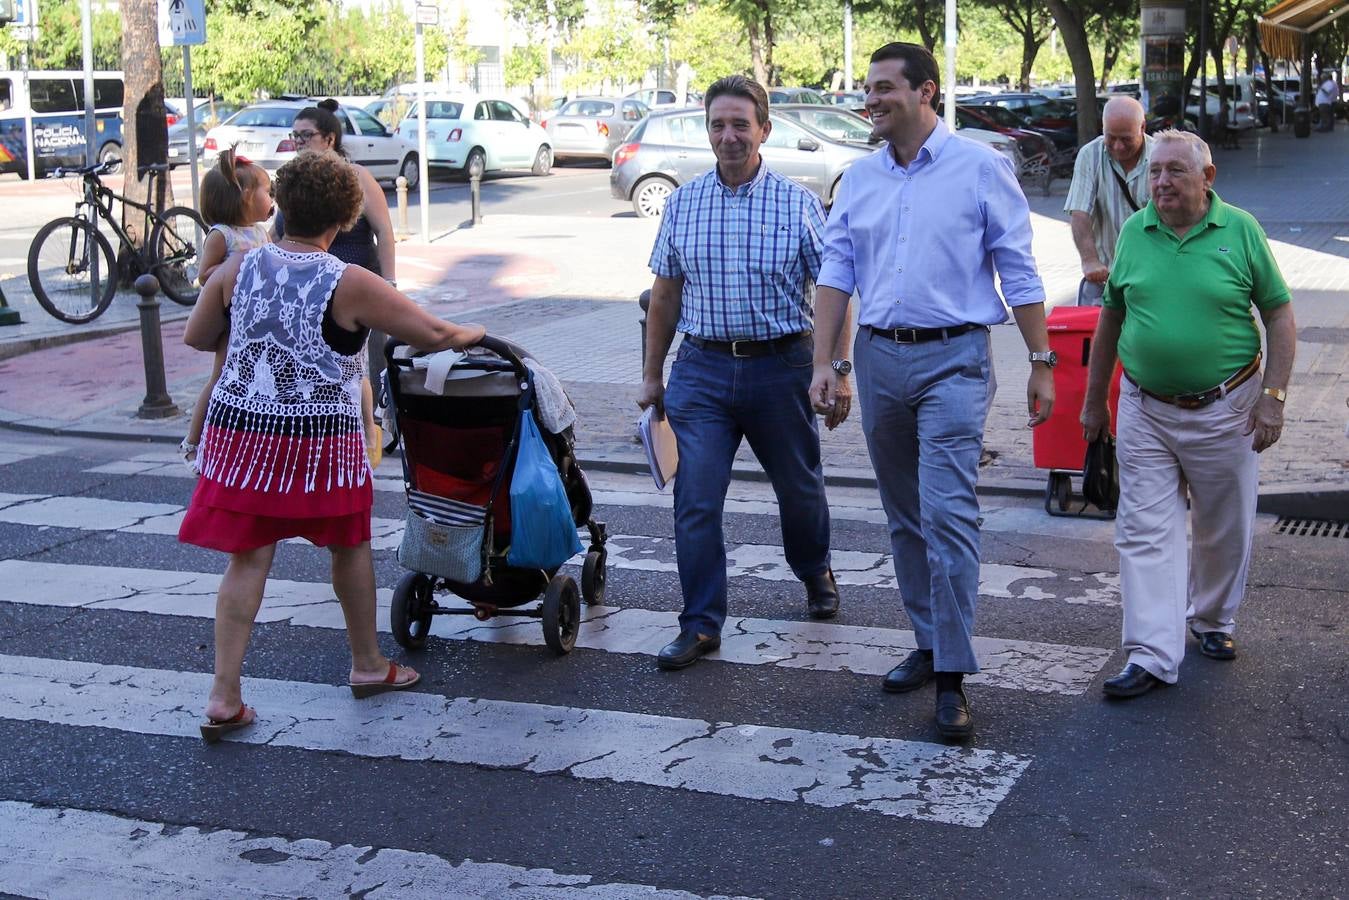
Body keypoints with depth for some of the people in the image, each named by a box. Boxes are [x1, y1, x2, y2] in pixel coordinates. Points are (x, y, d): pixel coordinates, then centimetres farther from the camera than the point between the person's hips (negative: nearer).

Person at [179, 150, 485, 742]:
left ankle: (224, 698, 3)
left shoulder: (236, 270, 0)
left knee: (248, 560, 7)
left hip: (240, 430, 3)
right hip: (318, 441, -3)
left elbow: (196, 337, 13)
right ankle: (368, 666, 33)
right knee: (351, 546, 18)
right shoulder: (349, 285, -12)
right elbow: (434, 335, -9)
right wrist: (471, 333, 12)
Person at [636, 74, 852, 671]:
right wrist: (652, 375, 12)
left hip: (781, 367, -1)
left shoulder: (798, 204, -3)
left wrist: (839, 370, -9)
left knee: (799, 487, 15)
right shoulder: (682, 204, 5)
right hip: (702, 369, 1)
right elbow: (666, 295, 12)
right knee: (695, 502, -5)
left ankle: (815, 572, 44)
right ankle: (701, 624, 5)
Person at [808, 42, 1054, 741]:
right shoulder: (860, 179, 10)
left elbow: (1019, 272, -2)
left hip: (952, 360, -5)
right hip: (878, 358, 6)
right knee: (904, 517, 13)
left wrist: (1041, 362, -4)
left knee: (947, 513, -13)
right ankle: (928, 644, 27)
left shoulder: (980, 169, -3)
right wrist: (822, 361, -2)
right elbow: (837, 271, 7)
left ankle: (952, 679, -8)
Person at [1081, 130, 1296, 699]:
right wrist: (1094, 399, 13)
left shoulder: (1240, 231, -5)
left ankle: (1212, 619, 37)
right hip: (1145, 411, 1)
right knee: (1145, 532, -4)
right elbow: (1111, 316, 11)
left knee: (1223, 529, 13)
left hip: (1224, 411, -1)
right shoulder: (1135, 232, 1)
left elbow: (1280, 316, -2)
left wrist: (1273, 396, -9)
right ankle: (1152, 656, -1)